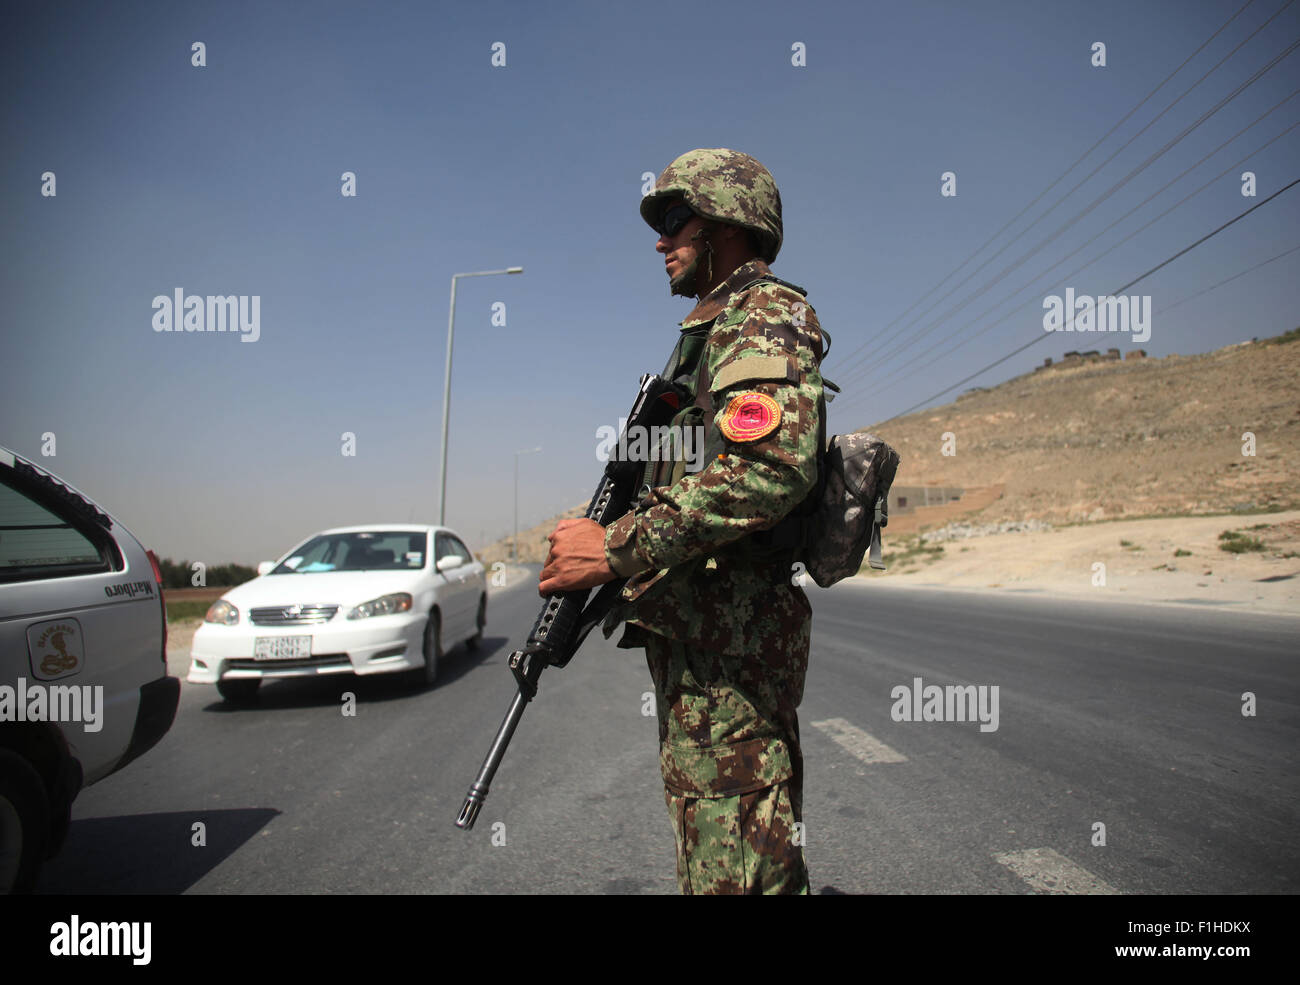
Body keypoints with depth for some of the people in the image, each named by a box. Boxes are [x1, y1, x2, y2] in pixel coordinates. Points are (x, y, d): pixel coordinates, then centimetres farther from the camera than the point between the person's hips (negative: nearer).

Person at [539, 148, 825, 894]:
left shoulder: (765, 313, -8)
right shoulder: (709, 331, 24)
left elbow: (773, 468, -27)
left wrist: (617, 550, -24)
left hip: (729, 636, -10)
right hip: (699, 635, 10)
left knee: (731, 867, -4)